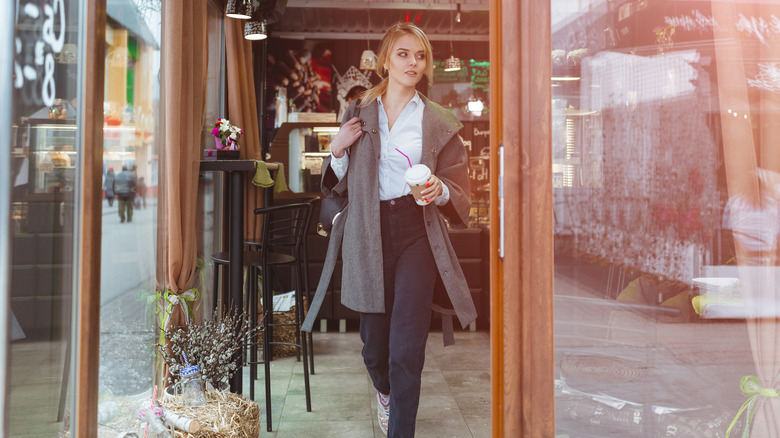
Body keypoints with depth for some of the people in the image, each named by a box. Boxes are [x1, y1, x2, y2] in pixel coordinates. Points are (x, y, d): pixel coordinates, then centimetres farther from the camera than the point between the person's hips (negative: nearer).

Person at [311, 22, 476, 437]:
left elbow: (459, 191, 5)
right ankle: (385, 391, 46)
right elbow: (337, 183, 16)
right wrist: (338, 149, -3)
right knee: (374, 343, 11)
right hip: (368, 234, 2)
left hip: (416, 234, -2)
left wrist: (439, 190, -17)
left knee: (407, 348, -9)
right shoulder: (358, 113, 11)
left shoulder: (438, 122, 6)